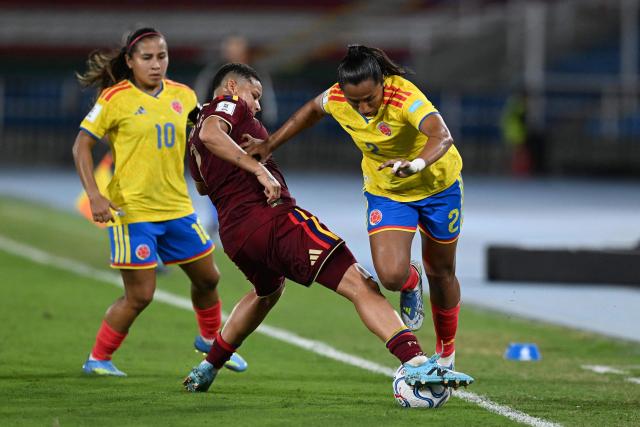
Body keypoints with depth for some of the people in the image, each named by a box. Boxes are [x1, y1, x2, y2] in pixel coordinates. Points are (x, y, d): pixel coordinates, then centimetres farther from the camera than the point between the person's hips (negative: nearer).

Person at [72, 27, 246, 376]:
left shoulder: (183, 96, 5)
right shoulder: (116, 99, -11)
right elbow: (81, 145, -9)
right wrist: (94, 196, -18)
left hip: (176, 207, 6)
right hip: (132, 210, -6)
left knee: (207, 278, 16)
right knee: (139, 296, -7)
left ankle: (210, 339, 42)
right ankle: (97, 359, 9)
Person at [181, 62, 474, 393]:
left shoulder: (193, 141, 26)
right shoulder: (229, 105, 3)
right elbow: (210, 134, -22)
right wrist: (259, 169, -25)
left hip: (233, 235, 9)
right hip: (274, 217, -9)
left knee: (268, 291, 41)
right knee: (360, 285, -17)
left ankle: (207, 369, 44)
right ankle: (415, 362, -36)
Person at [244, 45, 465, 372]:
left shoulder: (405, 97, -36)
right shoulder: (336, 99, -21)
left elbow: (442, 136, -51)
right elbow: (312, 110, 5)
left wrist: (418, 163, -71)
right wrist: (270, 144, 4)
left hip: (437, 185, -2)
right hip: (385, 192, 3)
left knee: (441, 272, 13)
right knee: (391, 275, -19)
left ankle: (446, 351, 40)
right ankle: (411, 284, 22)